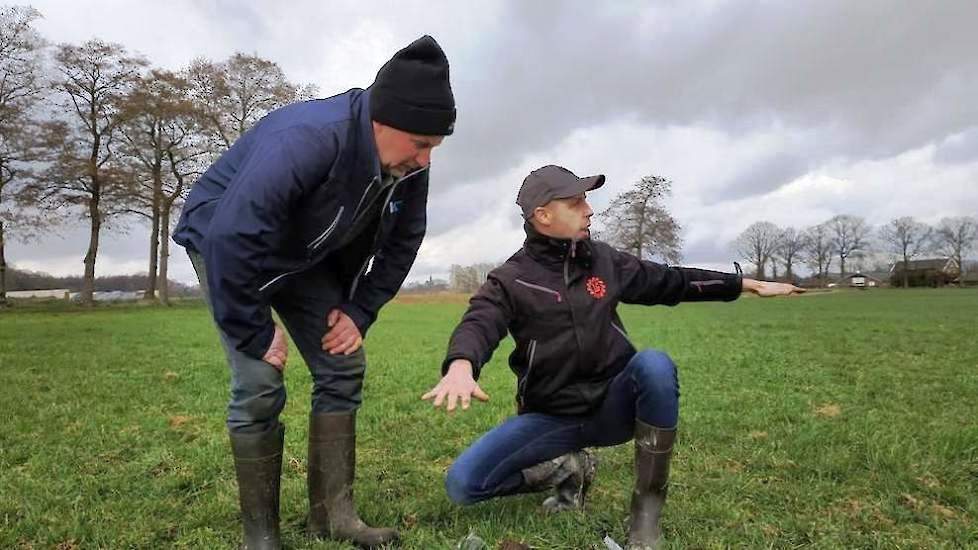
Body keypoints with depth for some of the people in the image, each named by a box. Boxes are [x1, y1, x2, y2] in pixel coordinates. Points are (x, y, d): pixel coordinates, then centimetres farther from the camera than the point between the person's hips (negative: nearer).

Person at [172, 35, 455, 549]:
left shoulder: (406, 166, -15)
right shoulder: (305, 140, -39)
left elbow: (399, 244, -2)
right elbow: (232, 240, -39)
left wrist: (359, 311, -9)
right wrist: (255, 334, -27)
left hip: (302, 254, 7)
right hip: (226, 242, -6)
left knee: (343, 367, -2)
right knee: (259, 384, -15)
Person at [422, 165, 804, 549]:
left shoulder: (603, 260, 4)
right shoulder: (511, 280, -9)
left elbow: (670, 282, 15)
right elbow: (478, 325, -27)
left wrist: (748, 284, 17)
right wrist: (461, 366, -51)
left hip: (613, 404, 2)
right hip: (552, 416, -1)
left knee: (655, 365, -33)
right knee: (461, 484, -17)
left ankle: (647, 503, -14)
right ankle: (569, 469, 7)